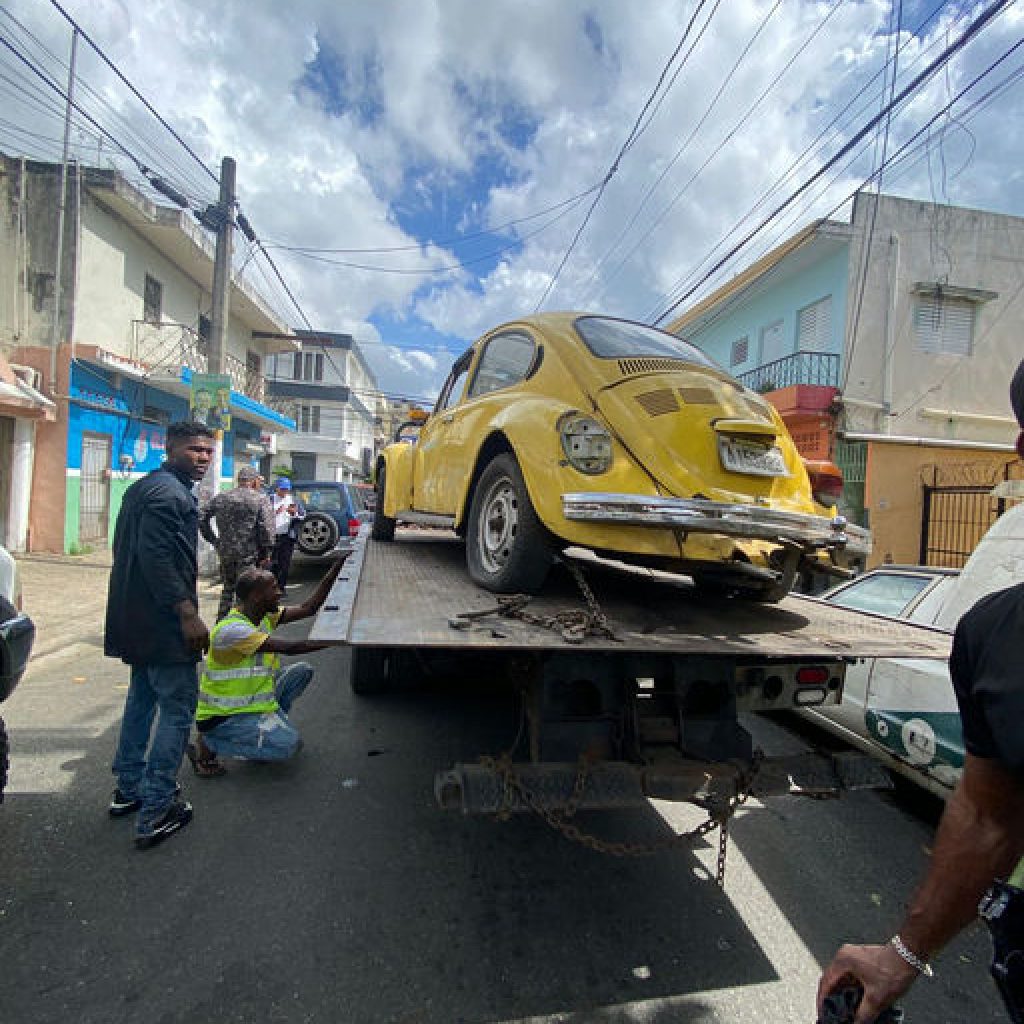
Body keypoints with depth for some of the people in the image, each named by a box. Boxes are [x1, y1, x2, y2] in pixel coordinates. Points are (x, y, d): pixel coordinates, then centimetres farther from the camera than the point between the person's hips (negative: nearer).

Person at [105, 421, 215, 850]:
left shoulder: (143, 488, 16)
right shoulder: (170, 493, -17)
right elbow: (156, 557, -26)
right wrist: (187, 612, -25)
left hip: (138, 619, 11)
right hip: (164, 621, -11)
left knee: (142, 697, 22)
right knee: (177, 708, -2)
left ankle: (128, 789, 34)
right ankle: (156, 812, 4)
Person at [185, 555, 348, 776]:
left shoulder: (266, 617, 0)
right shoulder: (231, 629, -27)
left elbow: (308, 608, -5)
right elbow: (290, 648, -32)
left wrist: (338, 565, -11)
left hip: (255, 701, 9)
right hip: (222, 717, -8)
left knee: (301, 671, 1)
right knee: (288, 745, -22)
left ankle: (272, 725, 12)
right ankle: (206, 745, -4)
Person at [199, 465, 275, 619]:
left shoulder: (220, 497, 10)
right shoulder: (261, 499, -6)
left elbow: (202, 520, 10)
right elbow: (267, 527, -15)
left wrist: (215, 541, 13)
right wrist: (267, 552, -7)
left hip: (225, 552, 5)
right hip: (249, 554, -5)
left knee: (227, 589, 20)